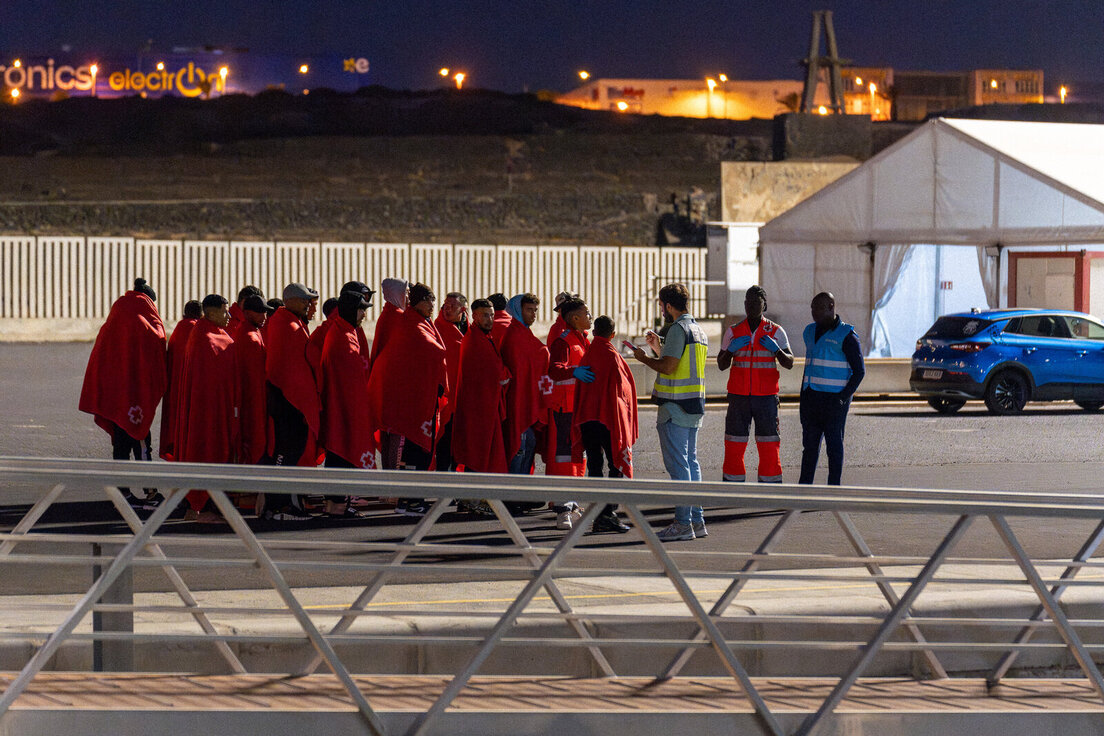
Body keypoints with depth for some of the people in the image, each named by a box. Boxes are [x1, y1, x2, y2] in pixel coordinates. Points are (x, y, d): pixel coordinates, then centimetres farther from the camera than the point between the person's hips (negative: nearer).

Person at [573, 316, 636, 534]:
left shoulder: (587, 356, 7)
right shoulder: (612, 356, -10)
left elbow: (580, 388, 12)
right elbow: (621, 387, -11)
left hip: (587, 417, 6)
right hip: (609, 417, -6)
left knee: (594, 467, 8)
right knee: (617, 467, -1)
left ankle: (597, 517, 6)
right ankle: (608, 513, -12)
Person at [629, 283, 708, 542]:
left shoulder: (678, 329, -13)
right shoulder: (698, 331, 16)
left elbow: (668, 367, -19)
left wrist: (644, 358, -3)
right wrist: (659, 349, 25)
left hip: (675, 408, -9)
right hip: (694, 404, 9)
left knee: (677, 464, -8)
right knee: (690, 461, 13)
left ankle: (682, 523, -9)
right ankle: (696, 520, 14)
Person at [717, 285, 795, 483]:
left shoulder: (776, 332, 2)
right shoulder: (733, 332, 5)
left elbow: (789, 363, 0)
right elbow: (721, 365, 4)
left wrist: (776, 349, -19)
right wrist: (731, 349, -16)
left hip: (766, 398, -1)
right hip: (739, 397, 1)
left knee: (769, 446, -5)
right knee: (734, 445, -2)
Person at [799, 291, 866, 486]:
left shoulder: (846, 335, -7)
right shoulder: (810, 332, 14)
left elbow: (859, 370, -6)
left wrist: (844, 397, -14)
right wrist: (803, 397, 15)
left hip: (834, 397, -6)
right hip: (811, 397, 6)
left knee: (834, 444, -2)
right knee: (809, 444, 6)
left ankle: (834, 487, 2)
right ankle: (804, 485, 9)